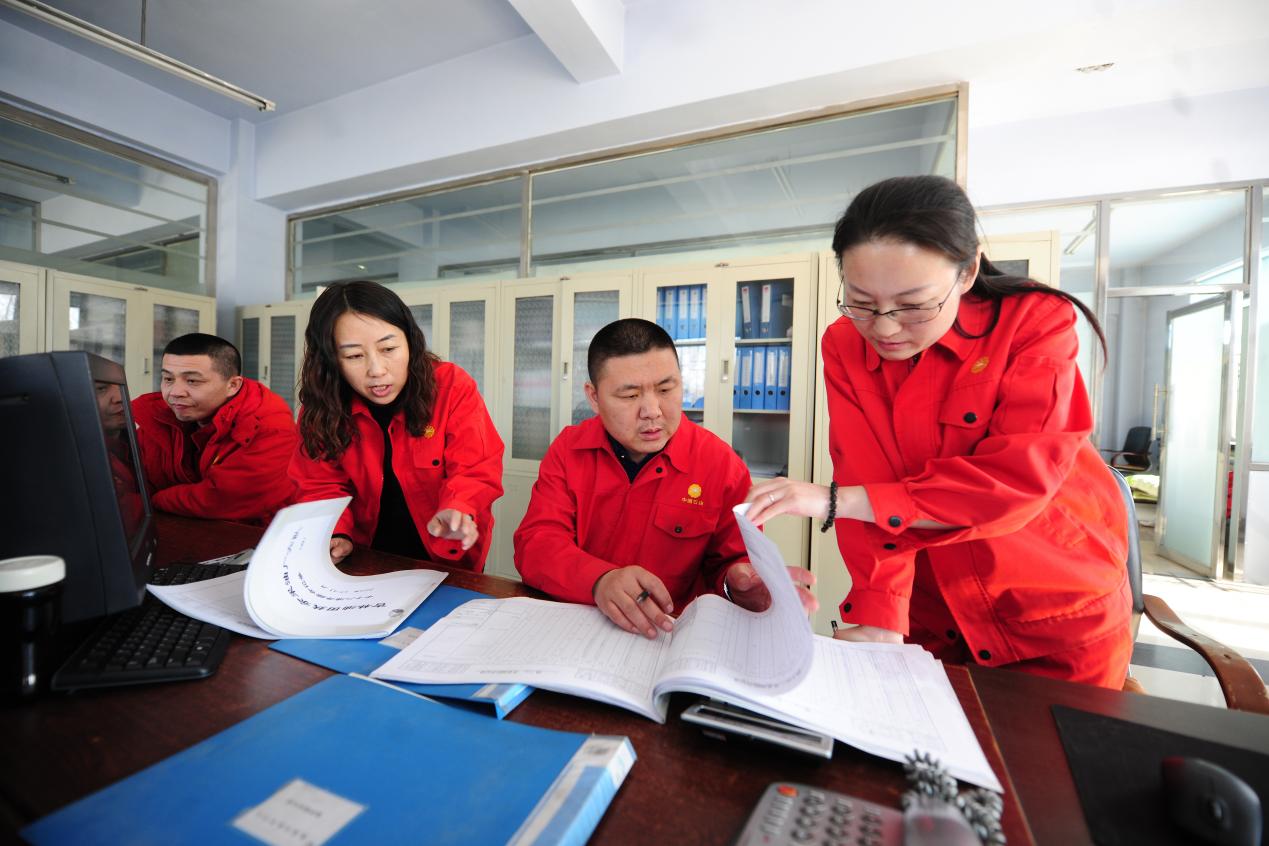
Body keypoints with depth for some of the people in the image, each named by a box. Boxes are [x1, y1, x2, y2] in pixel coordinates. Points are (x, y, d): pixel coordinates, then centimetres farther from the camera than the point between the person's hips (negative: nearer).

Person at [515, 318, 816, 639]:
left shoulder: (722, 465, -7)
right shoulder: (568, 450, -2)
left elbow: (730, 562, 2)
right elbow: (535, 543, -11)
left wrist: (739, 586, -23)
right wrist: (599, 580, -31)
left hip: (674, 636, 0)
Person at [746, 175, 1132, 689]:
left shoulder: (1036, 321, -17)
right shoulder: (844, 345, -12)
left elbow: (1019, 476, -29)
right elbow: (869, 482, -19)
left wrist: (837, 501, -34)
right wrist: (878, 620, -27)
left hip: (1061, 612, -1)